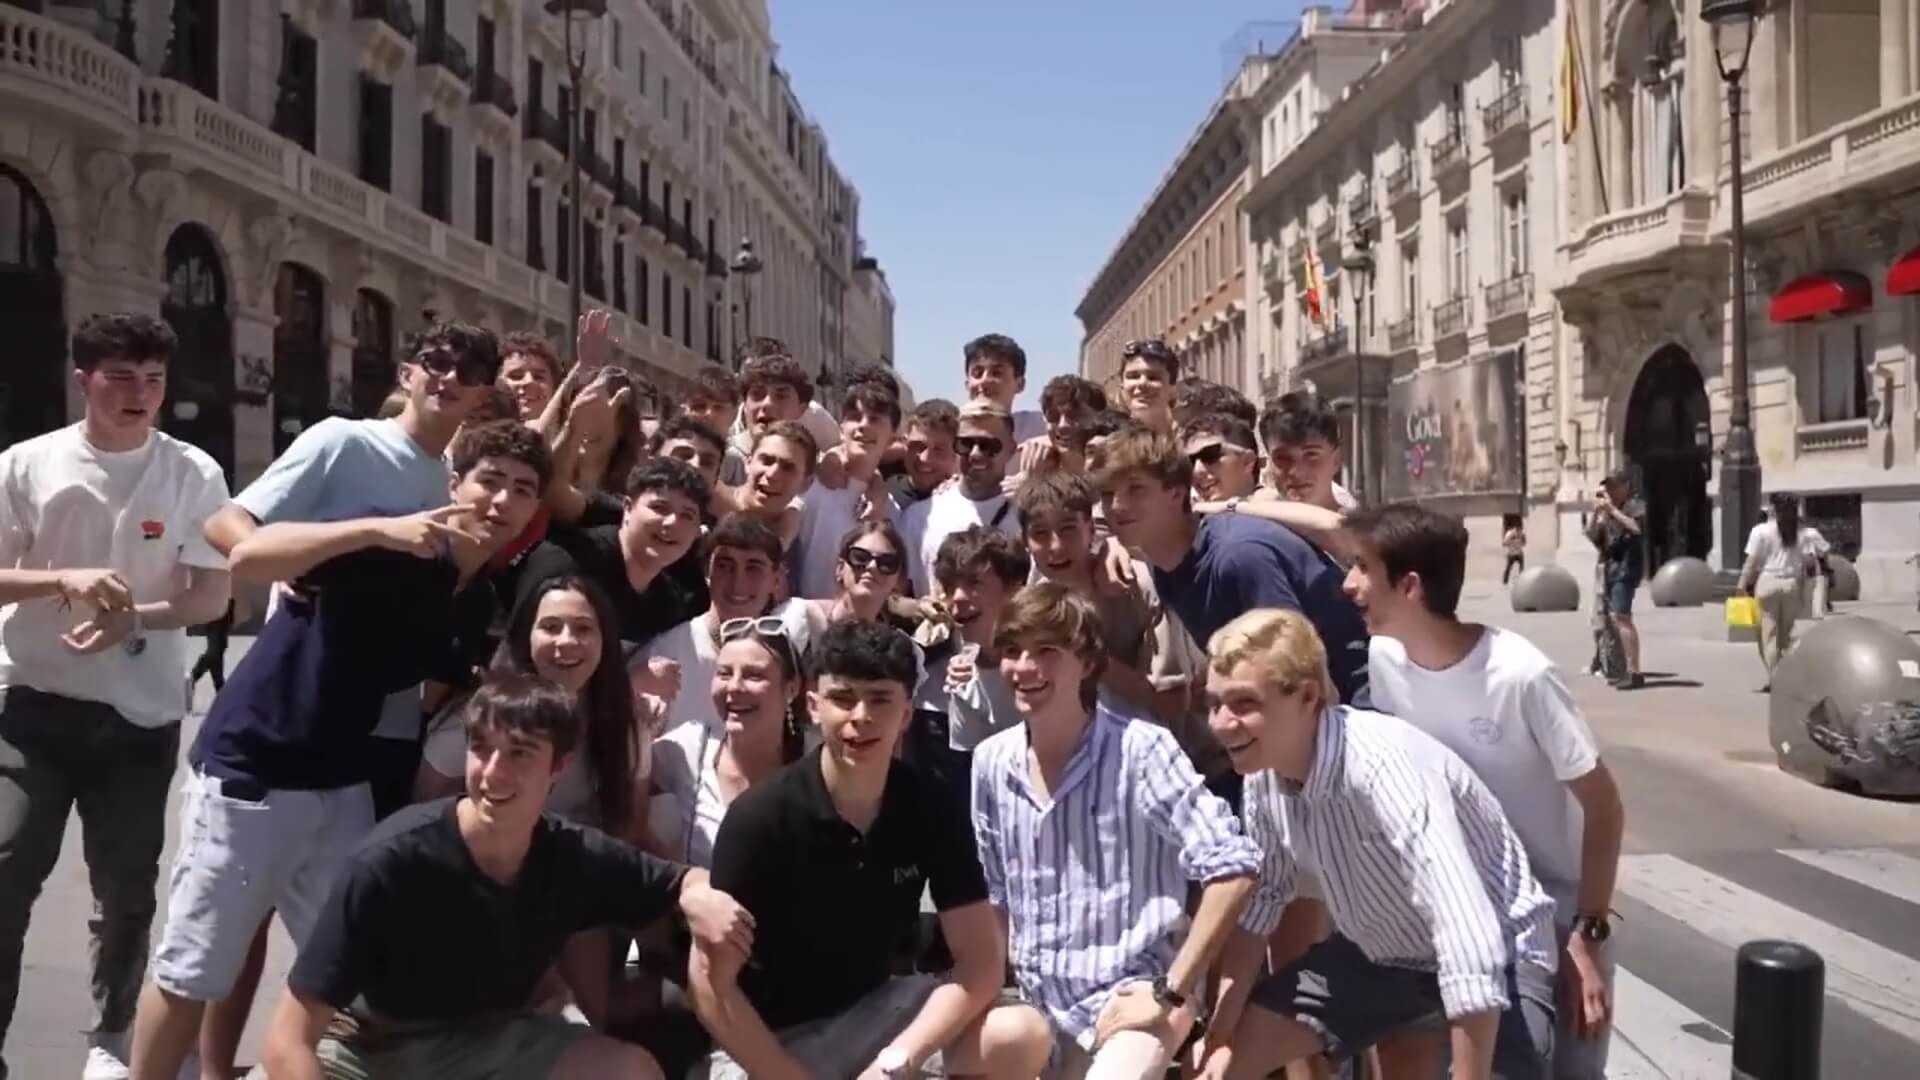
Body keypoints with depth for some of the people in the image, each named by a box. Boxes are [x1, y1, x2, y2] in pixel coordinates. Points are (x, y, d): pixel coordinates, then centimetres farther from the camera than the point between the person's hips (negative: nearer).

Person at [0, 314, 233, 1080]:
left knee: (126, 888, 10)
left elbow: (213, 595, -3)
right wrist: (65, 580, -20)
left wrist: (133, 617, -21)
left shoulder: (194, 474, -4)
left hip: (142, 712, 1)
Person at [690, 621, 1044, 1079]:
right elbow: (711, 981, -16)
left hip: (872, 1011, 3)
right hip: (766, 1033, -3)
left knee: (1022, 1037, -21)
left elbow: (981, 960, -9)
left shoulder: (932, 811, -8)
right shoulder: (759, 817, -17)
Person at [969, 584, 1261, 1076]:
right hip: (1036, 1000, 6)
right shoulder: (991, 762, 0)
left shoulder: (1140, 750, -16)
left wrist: (1172, 992, -17)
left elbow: (1233, 867, -19)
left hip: (1130, 995, -6)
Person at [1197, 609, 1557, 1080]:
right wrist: (1220, 1036, 0)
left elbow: (1472, 944, -39)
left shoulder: (1384, 765, -35)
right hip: (1380, 953, 7)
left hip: (1495, 962, -6)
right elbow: (1259, 898, 3)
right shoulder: (1264, 770, -12)